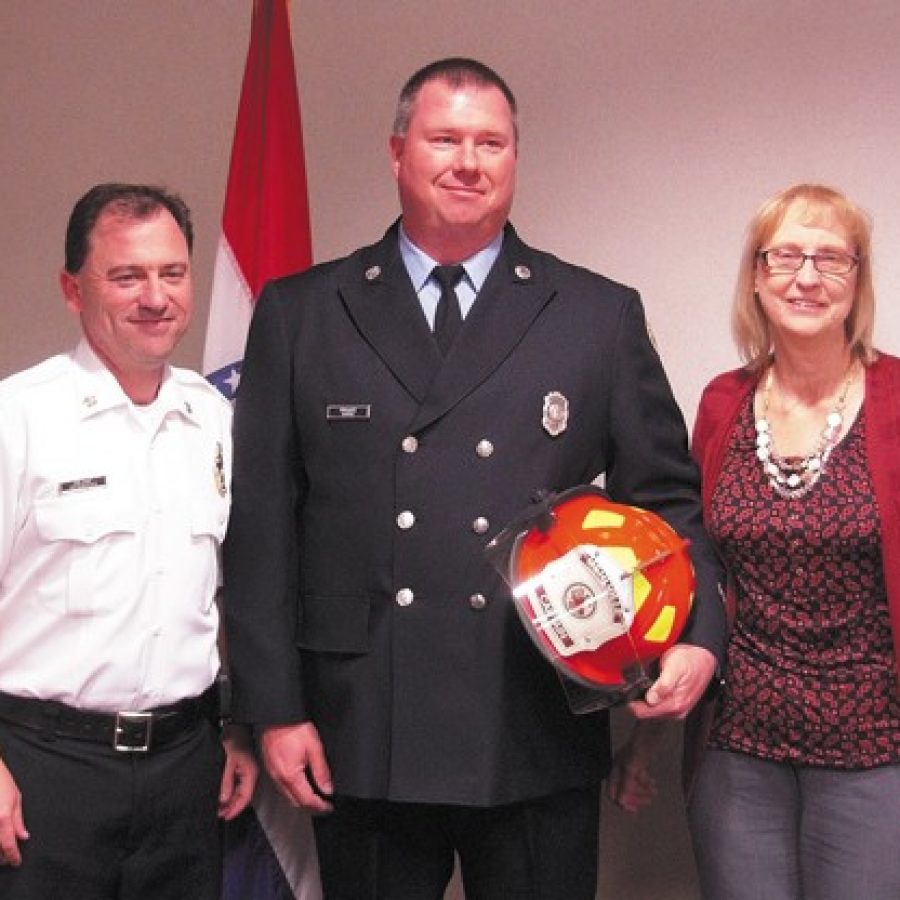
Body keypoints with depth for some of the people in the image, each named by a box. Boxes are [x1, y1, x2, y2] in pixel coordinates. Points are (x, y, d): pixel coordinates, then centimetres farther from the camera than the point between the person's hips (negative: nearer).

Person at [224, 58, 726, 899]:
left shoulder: (602, 316, 5)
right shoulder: (298, 313, 5)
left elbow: (663, 499, 7)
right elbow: (262, 522, 3)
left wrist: (696, 634, -10)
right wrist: (274, 708, -1)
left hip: (539, 743, 0)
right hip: (361, 742, 0)